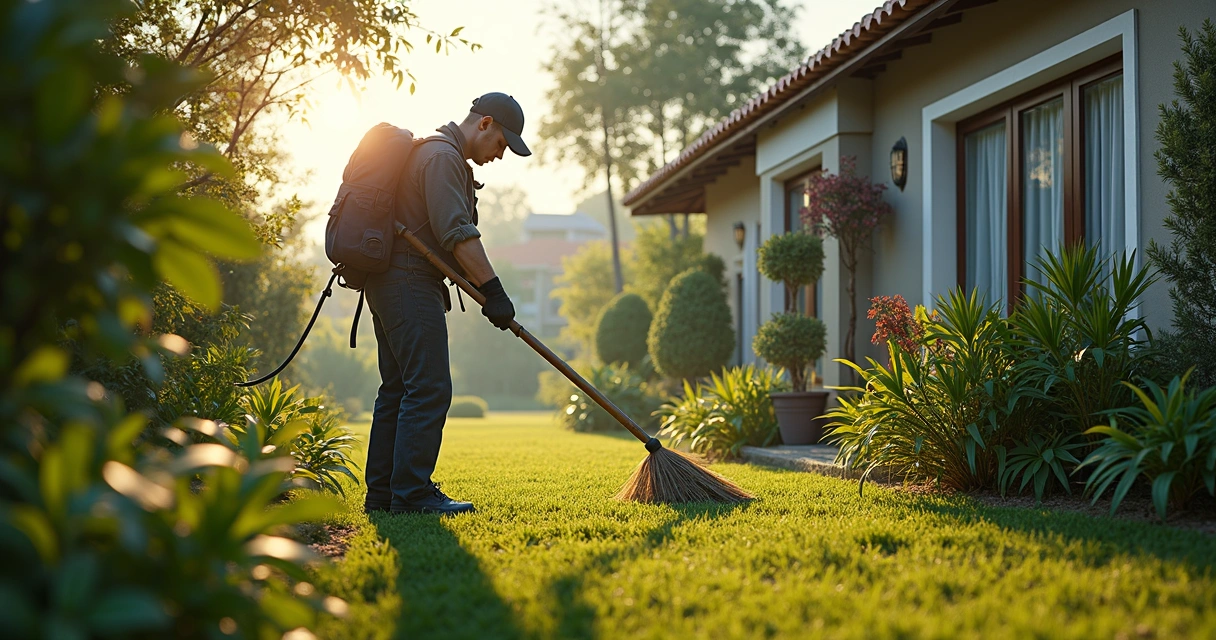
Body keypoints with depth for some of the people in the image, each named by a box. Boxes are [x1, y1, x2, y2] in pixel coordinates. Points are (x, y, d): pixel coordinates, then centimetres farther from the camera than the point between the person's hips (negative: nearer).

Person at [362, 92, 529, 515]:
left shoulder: (441, 154, 24)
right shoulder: (442, 155, -11)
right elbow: (456, 233, -21)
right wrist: (493, 290, -22)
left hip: (391, 283, 11)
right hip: (409, 285, -11)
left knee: (398, 389, 10)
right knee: (429, 389, -12)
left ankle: (382, 492, 12)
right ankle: (411, 493, -12)